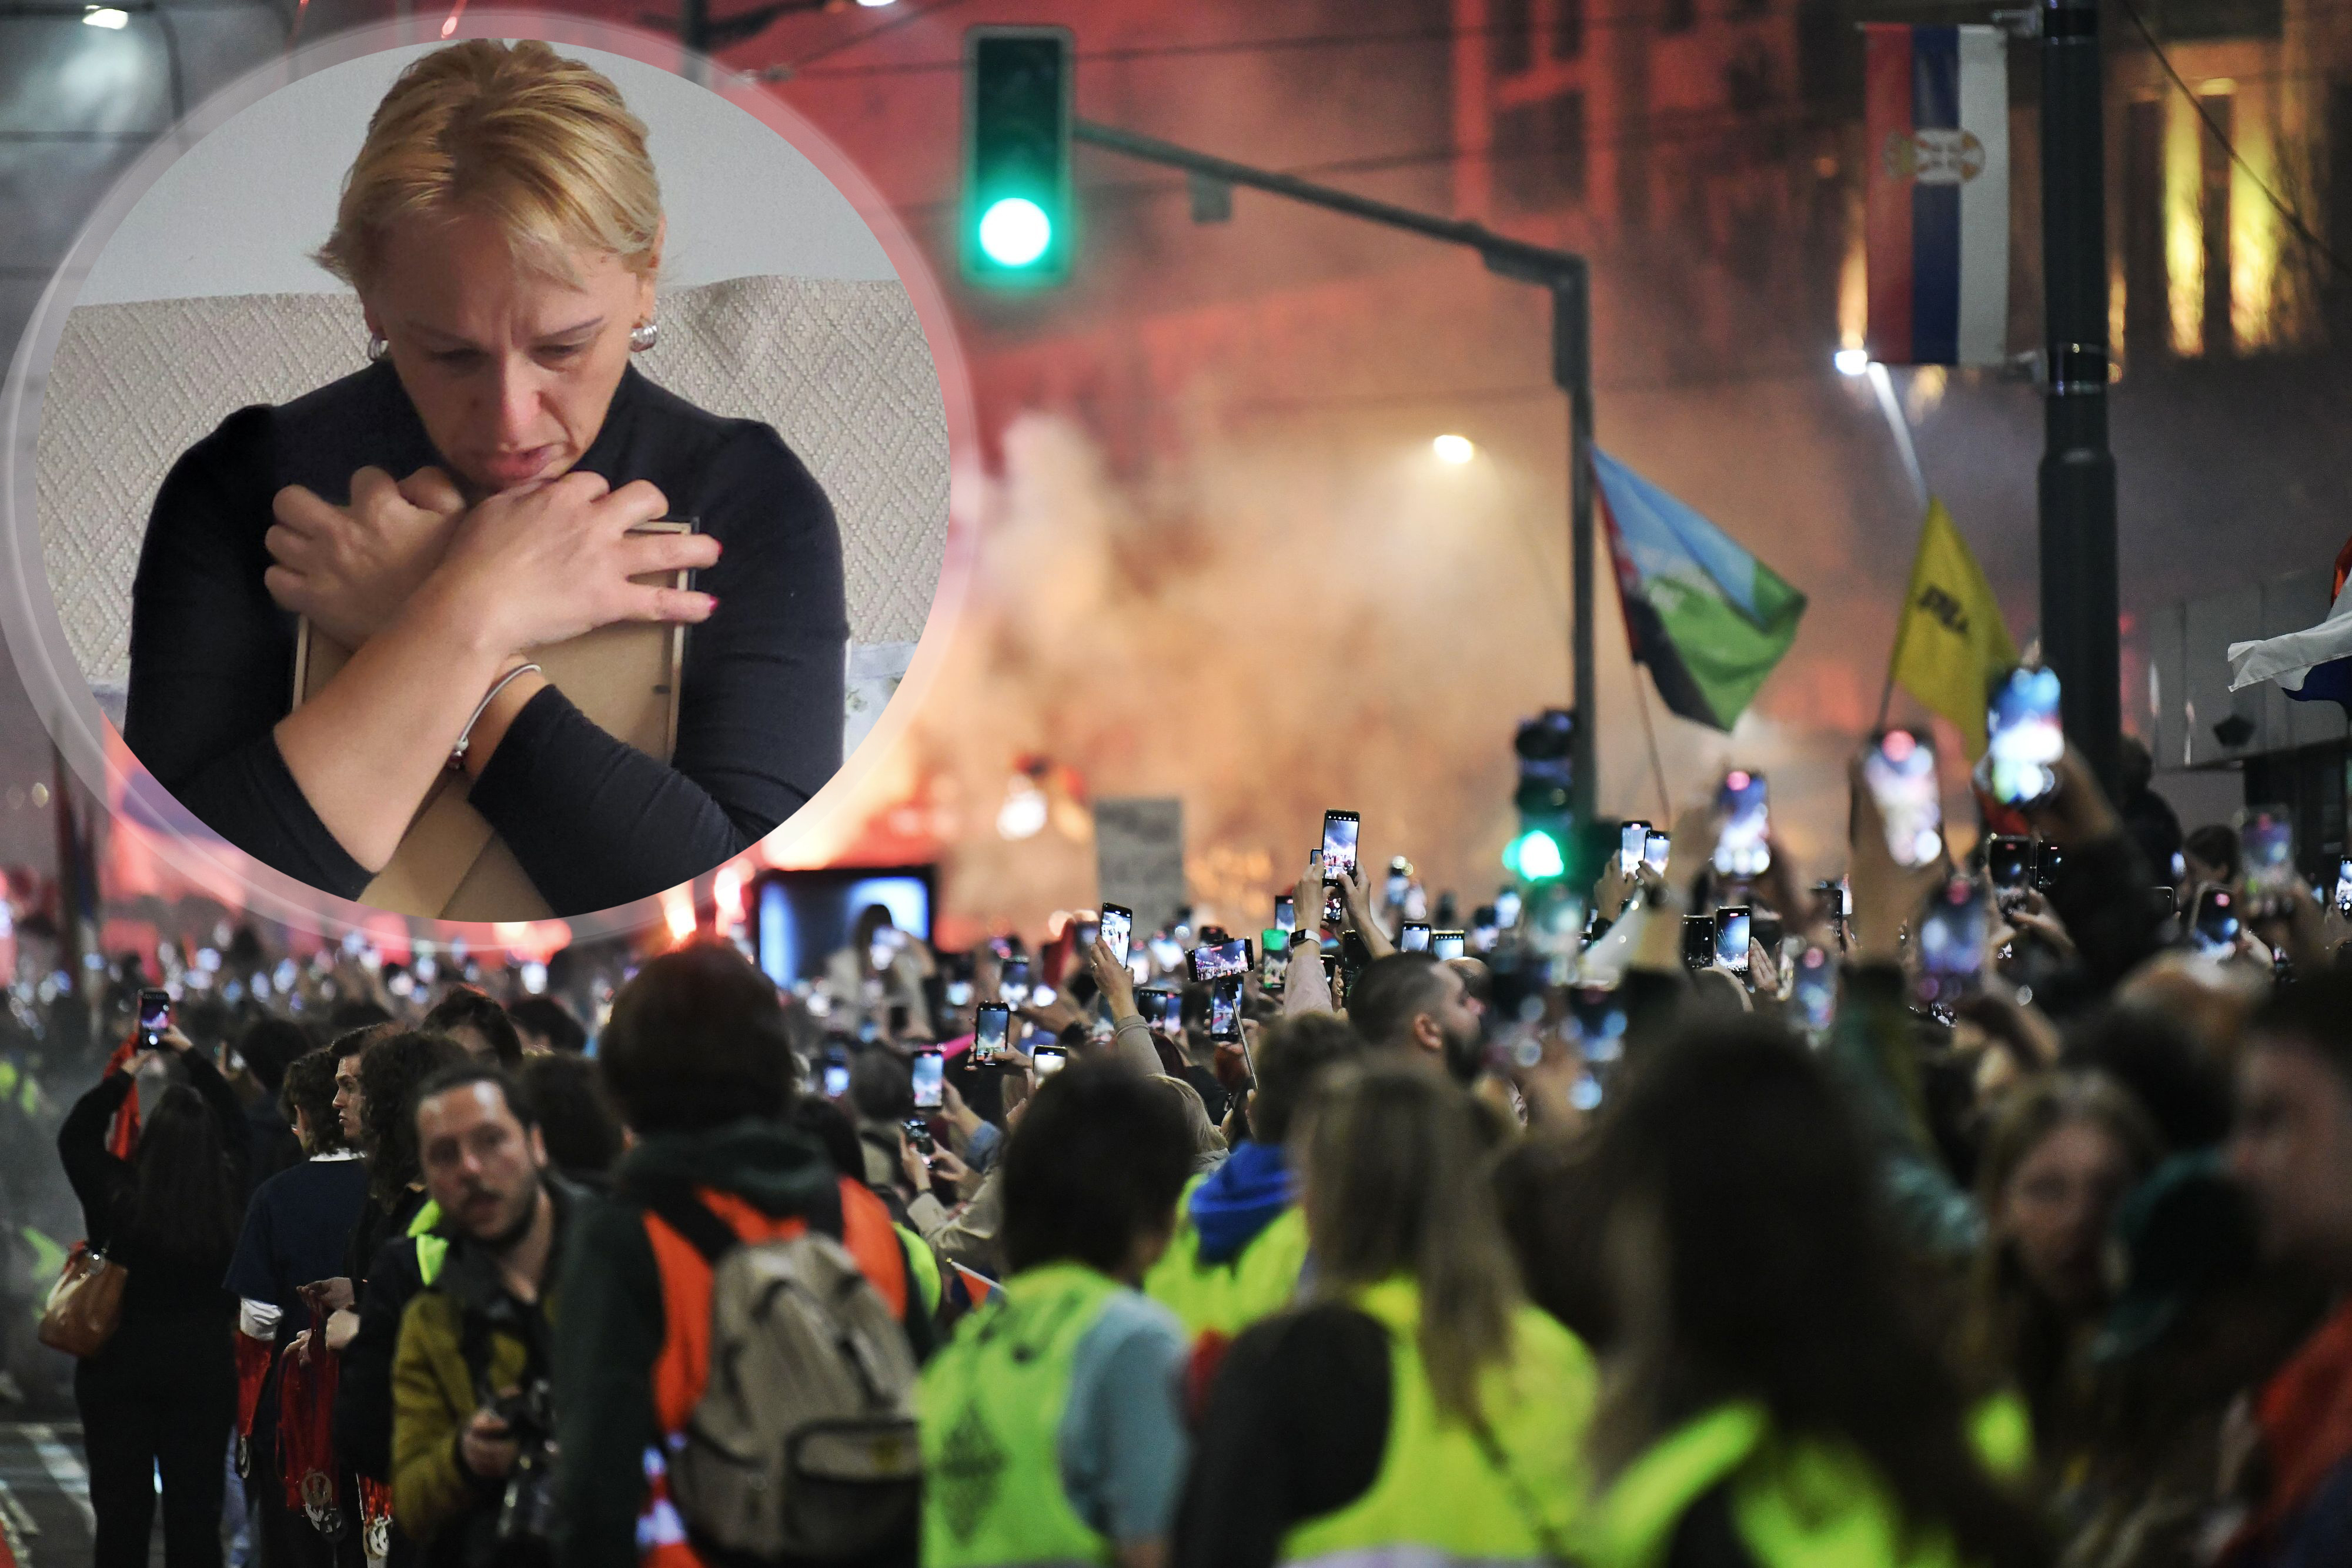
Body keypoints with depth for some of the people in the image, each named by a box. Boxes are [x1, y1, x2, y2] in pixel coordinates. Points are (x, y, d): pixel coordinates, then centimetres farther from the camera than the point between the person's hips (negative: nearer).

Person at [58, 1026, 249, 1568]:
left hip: (119, 1366, -1)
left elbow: (75, 1135, 4)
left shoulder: (117, 1196, -14)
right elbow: (239, 1127, 9)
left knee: (120, 1509, 5)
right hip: (204, 1368, 1)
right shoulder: (230, 1198, -9)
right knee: (196, 1509, 5)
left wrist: (128, 1072, 11)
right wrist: (190, 1055, 18)